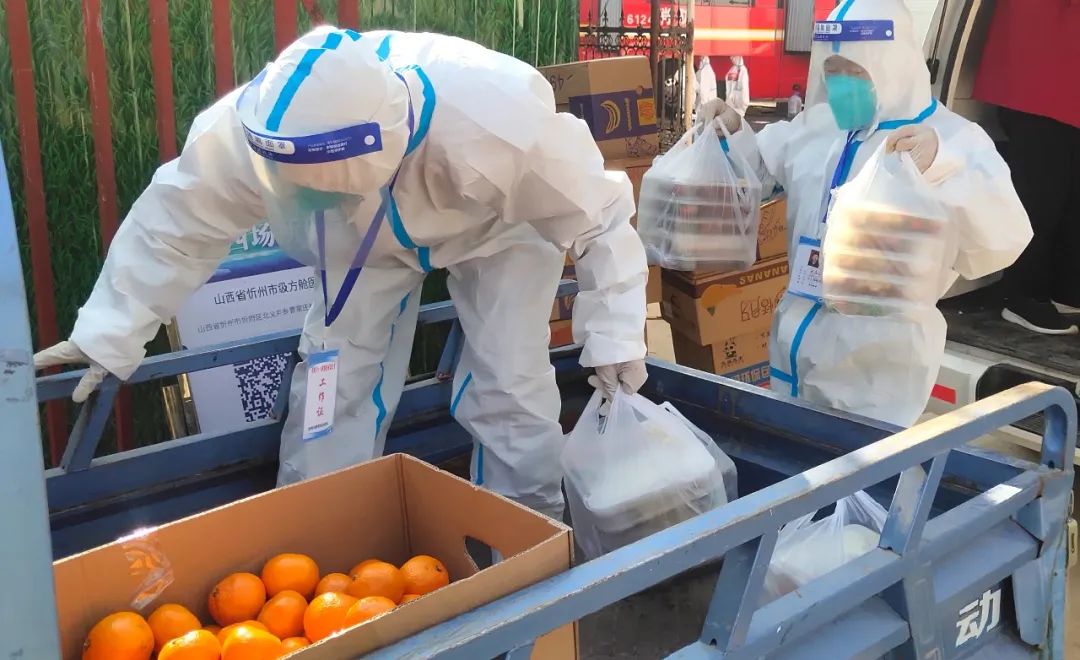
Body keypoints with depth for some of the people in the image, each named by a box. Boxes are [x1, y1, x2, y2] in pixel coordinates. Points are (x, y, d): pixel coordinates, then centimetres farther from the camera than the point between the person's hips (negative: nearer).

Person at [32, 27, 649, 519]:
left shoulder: (498, 123, -46)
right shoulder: (243, 130, -38)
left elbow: (598, 213, -30)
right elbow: (175, 224, -20)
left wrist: (615, 335, -29)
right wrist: (109, 333, -13)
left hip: (498, 227, -2)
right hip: (369, 235, 3)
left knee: (510, 388, -9)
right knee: (330, 386, -2)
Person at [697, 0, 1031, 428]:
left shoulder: (952, 139, -12)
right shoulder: (814, 125, 6)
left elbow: (1002, 241, -26)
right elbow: (757, 170, 23)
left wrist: (942, 168, -41)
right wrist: (731, 133, 2)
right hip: (796, 340, 6)